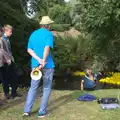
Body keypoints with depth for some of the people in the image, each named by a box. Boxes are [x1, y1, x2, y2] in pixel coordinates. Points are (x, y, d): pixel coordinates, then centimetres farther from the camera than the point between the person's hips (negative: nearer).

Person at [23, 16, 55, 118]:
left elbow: (29, 50, 2)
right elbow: (47, 48, -25)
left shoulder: (33, 34, 10)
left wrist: (38, 59, -8)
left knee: (33, 87, 14)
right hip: (48, 65, -5)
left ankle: (27, 110, 11)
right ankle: (42, 112, 12)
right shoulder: (49, 34, -8)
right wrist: (43, 61, -20)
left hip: (35, 64, 5)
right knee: (47, 88, 8)